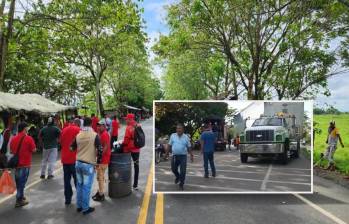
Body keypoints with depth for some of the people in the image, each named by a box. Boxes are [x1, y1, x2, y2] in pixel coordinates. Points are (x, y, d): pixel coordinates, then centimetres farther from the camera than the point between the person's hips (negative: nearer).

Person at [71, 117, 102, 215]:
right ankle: (85, 208, 13)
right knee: (86, 186, 3)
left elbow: (72, 148, 13)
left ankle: (79, 206, 27)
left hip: (78, 163, 5)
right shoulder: (94, 135, -11)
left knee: (79, 185, 16)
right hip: (89, 164, -5)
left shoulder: (78, 135, 4)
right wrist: (98, 161, -2)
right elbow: (100, 150, -14)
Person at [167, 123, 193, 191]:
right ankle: (178, 177, 45)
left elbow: (189, 147, 5)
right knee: (173, 169, 12)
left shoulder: (186, 137, -1)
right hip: (175, 156, 2)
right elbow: (169, 145, 6)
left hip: (183, 156, -2)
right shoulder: (173, 136, 1)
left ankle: (181, 184, 16)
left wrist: (191, 155, 2)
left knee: (183, 171, -1)